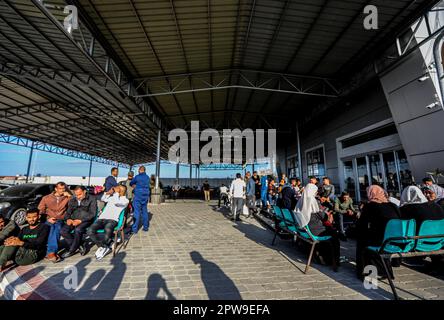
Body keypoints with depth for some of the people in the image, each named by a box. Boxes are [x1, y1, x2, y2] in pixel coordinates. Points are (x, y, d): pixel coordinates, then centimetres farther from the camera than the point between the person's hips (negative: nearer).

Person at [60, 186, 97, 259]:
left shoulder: (91, 199, 2)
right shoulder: (72, 201, 21)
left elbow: (92, 214, -6)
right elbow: (68, 212, 19)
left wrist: (80, 220, -17)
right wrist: (68, 219, -4)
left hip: (86, 220, -5)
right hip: (73, 220, 6)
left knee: (78, 229, -33)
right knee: (63, 231, -22)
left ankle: (71, 250, -13)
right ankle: (80, 247, -12)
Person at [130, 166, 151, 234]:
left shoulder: (137, 177, -9)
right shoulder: (147, 177, 7)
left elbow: (131, 183, 6)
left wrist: (134, 185, 28)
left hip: (138, 196, -5)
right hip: (145, 196, 5)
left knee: (137, 212, -2)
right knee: (145, 212, 12)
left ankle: (135, 229, 2)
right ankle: (146, 227, 19)